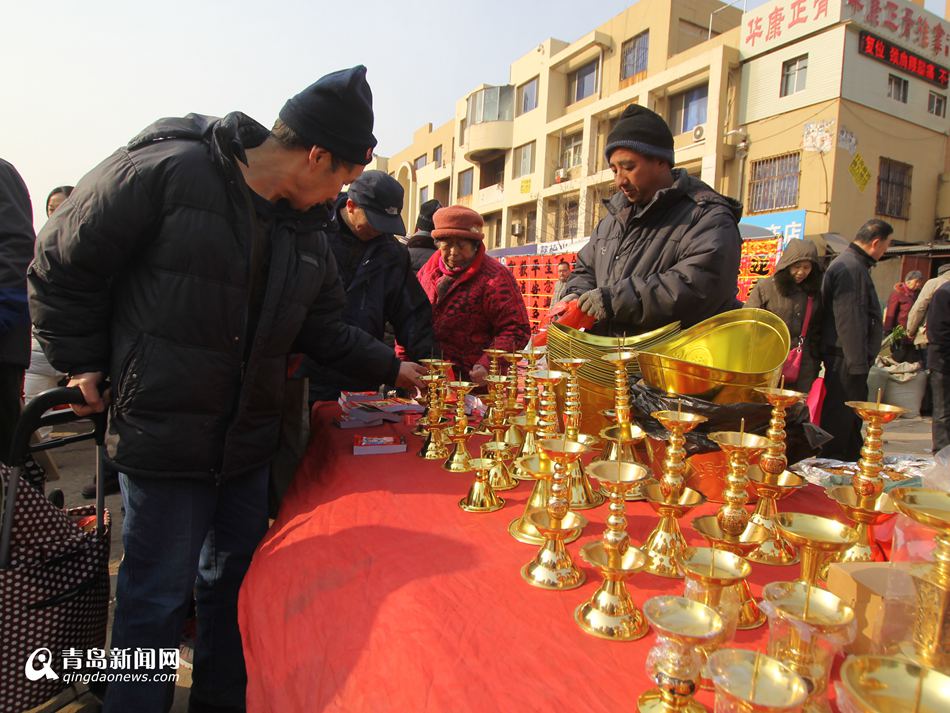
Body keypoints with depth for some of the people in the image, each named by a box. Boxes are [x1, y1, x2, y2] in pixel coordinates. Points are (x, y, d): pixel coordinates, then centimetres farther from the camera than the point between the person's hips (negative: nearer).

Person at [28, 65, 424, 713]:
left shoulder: (307, 230, 6)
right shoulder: (167, 169, -15)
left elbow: (325, 328, 14)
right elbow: (61, 267, -7)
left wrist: (391, 368, 13)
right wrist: (84, 364, -3)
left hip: (248, 441, 7)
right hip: (163, 433, -6)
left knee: (236, 577, 18)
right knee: (157, 597, 5)